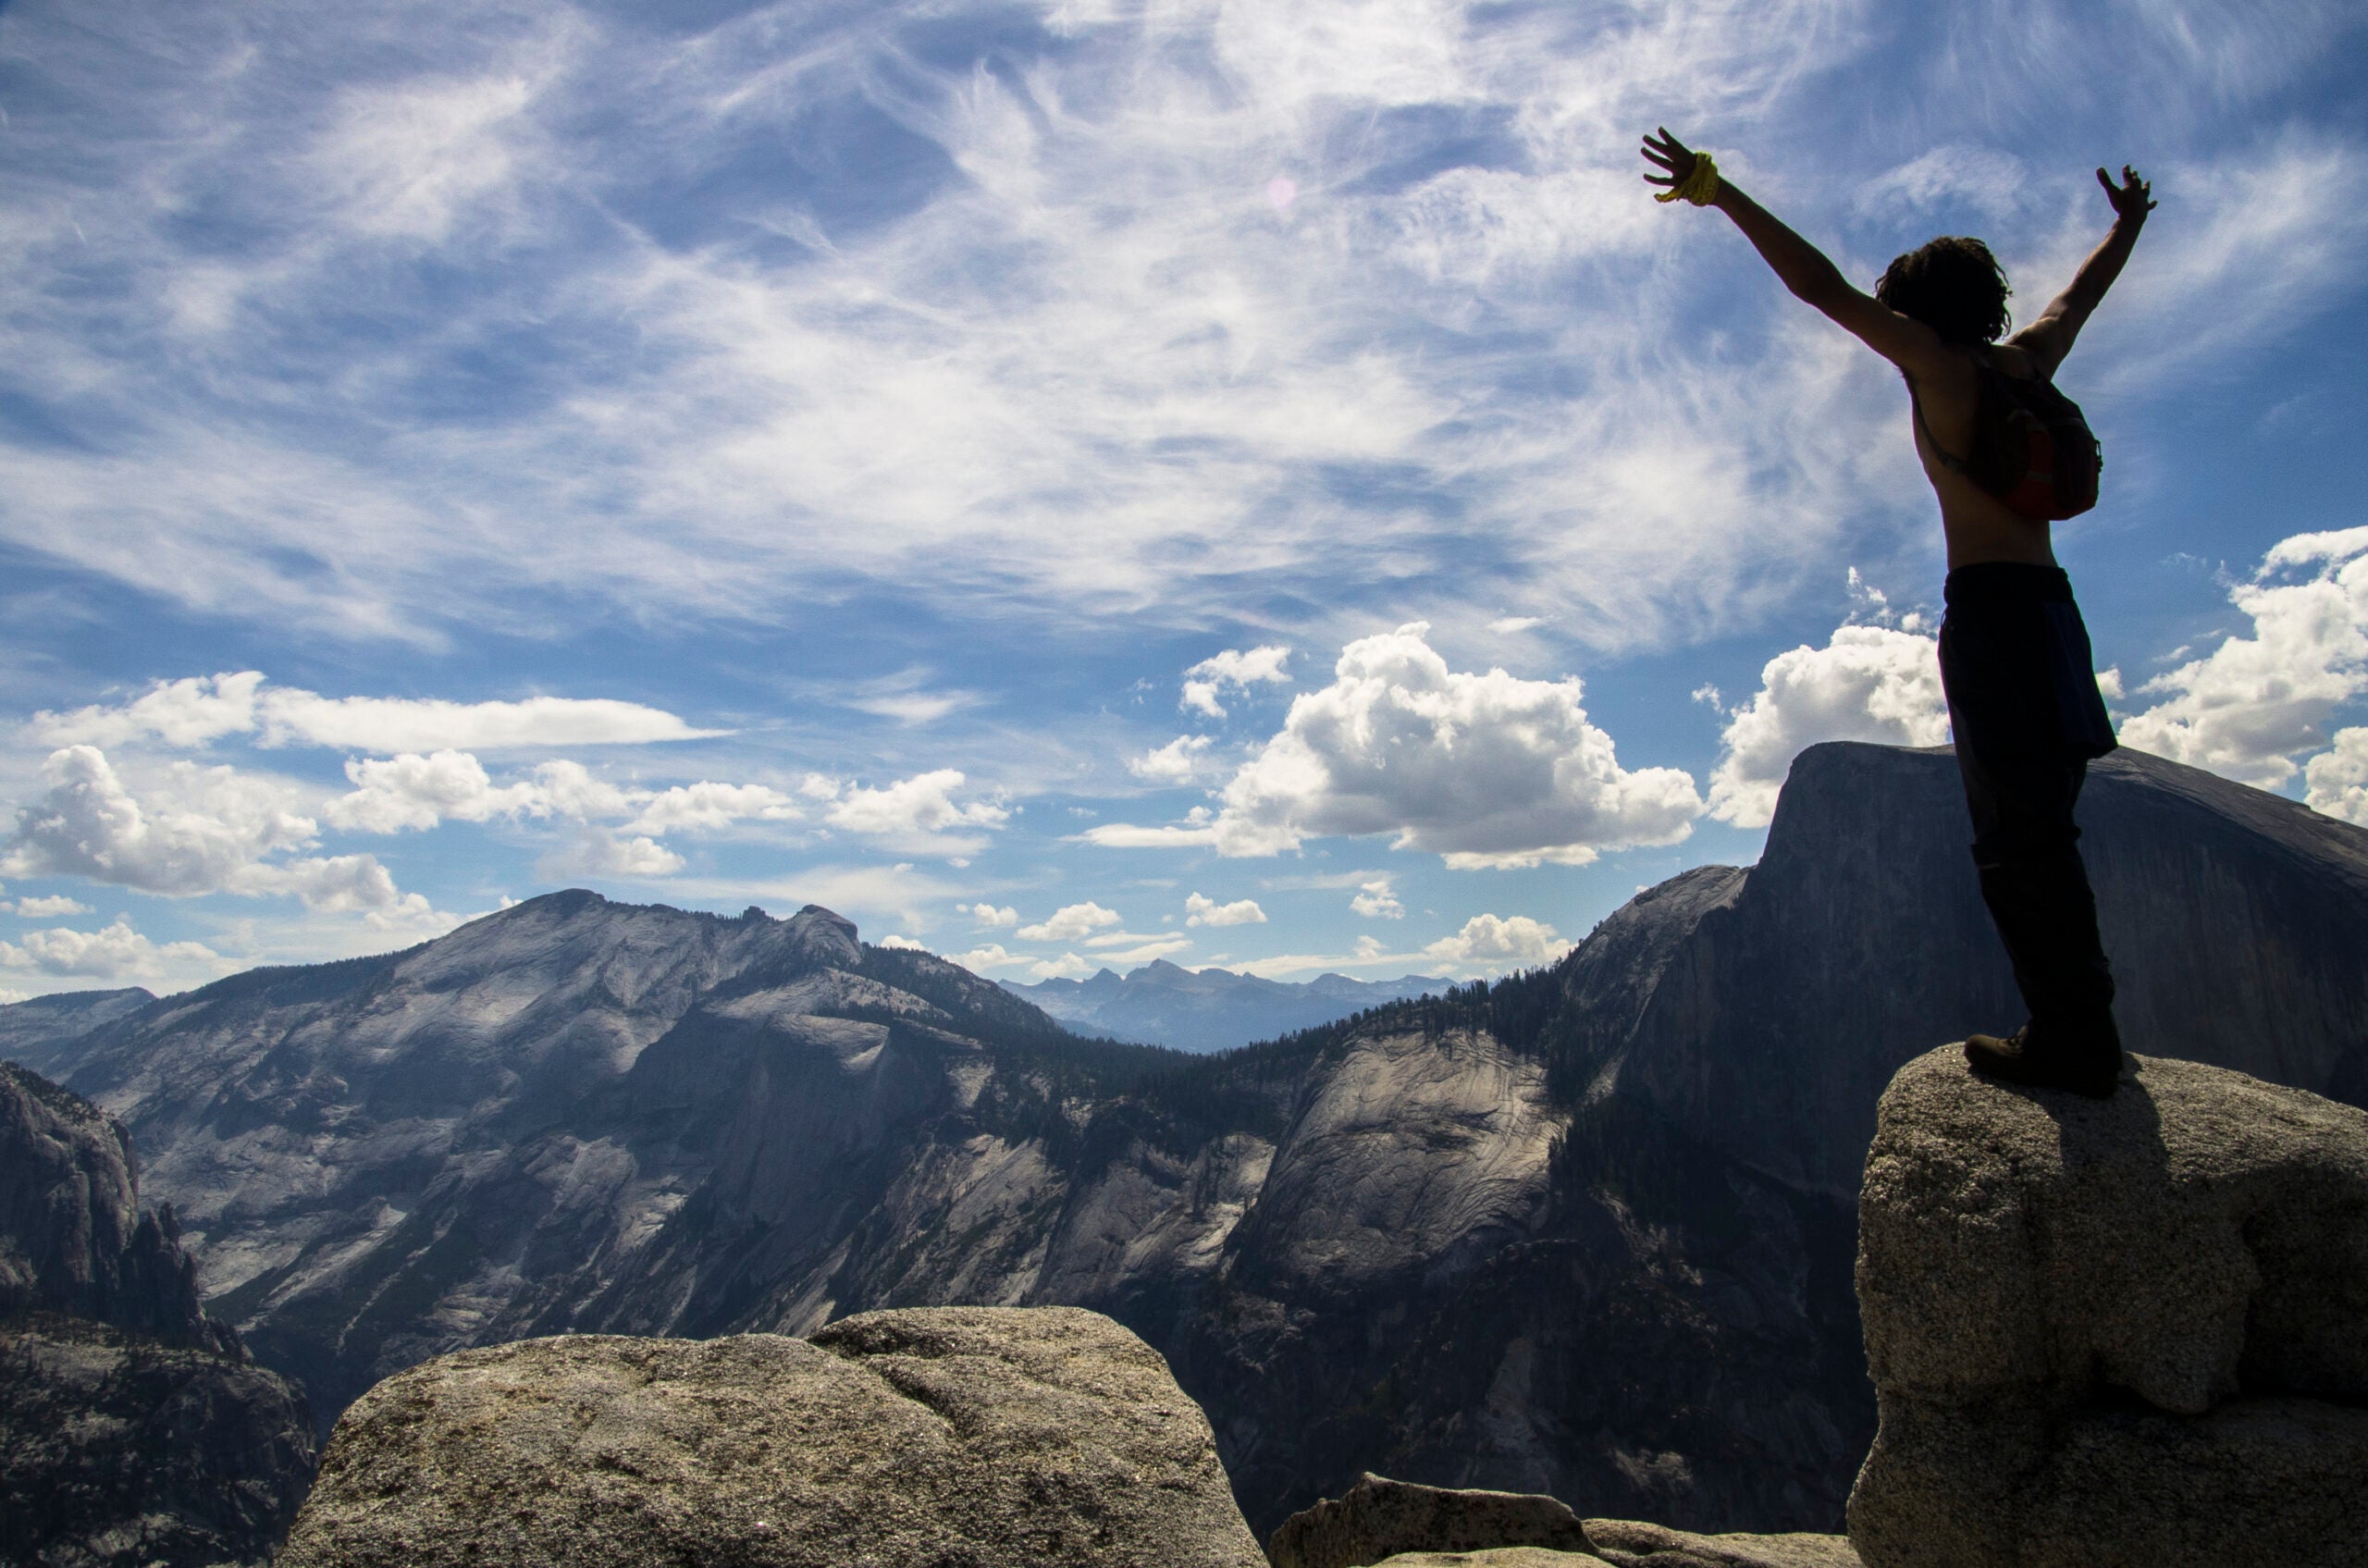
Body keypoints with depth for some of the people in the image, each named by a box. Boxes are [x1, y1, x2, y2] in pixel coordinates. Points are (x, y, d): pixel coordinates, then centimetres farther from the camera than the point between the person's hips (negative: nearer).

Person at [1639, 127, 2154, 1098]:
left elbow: (1823, 288, -6)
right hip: (2051, 611, 8)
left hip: (1989, 609, -8)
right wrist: (2129, 222, 58)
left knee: (2016, 836, -9)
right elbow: (2084, 290, 38)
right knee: (2038, 832, 11)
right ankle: (2081, 1032, 13)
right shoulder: (2028, 362, 17)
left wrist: (1718, 192, -5)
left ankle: (2072, 1040, -10)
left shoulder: (1938, 365, -1)